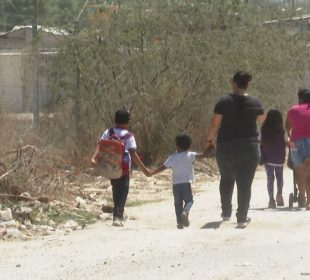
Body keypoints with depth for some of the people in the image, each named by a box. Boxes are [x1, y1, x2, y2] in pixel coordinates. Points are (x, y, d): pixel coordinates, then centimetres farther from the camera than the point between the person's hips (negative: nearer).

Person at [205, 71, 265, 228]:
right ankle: (242, 218, -1)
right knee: (245, 184, 2)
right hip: (250, 148, 0)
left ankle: (226, 213, 26)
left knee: (226, 179, 21)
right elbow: (261, 119, 14)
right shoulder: (255, 102, -4)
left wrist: (209, 139, 7)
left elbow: (215, 123, -8)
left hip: (226, 147, 0)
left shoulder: (224, 102, -9)